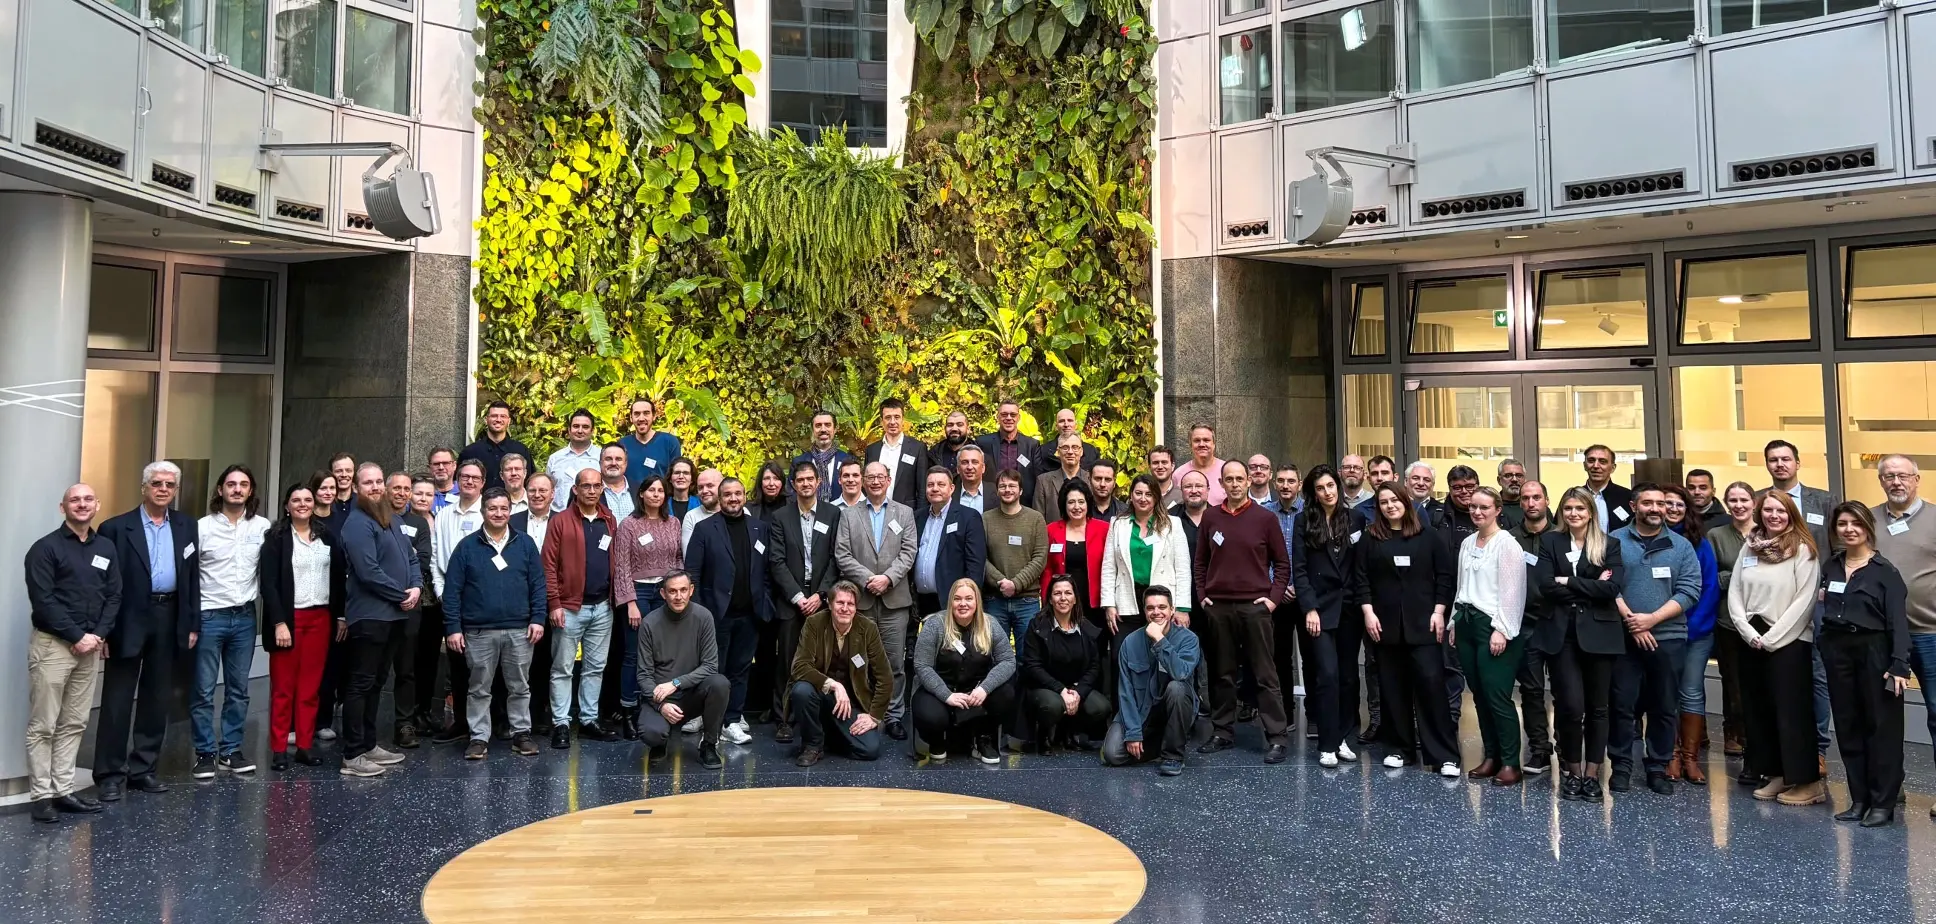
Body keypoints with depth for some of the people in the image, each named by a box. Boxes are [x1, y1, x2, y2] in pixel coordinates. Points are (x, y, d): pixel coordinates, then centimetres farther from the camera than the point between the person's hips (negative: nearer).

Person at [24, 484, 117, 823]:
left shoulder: (106, 548, 10)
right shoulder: (45, 548, -5)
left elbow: (114, 596, 9)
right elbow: (43, 600, -12)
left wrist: (98, 635, -5)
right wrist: (76, 636, -14)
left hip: (91, 646, 5)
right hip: (52, 645, -5)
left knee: (74, 724, 9)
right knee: (43, 726, -1)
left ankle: (63, 790, 15)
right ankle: (42, 795, 5)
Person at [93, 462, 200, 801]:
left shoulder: (186, 526, 9)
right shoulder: (116, 528, -3)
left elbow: (193, 576, 9)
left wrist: (192, 624, 5)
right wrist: (104, 628, -10)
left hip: (169, 620, 4)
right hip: (129, 621, -4)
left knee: (157, 699, 10)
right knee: (118, 700, 2)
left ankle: (142, 769, 20)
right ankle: (110, 774, 9)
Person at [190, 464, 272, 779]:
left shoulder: (263, 527, 1)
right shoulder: (202, 527, -4)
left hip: (245, 617, 2)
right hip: (209, 616, -2)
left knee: (238, 689, 10)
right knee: (203, 691, 2)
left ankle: (230, 750, 19)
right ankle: (205, 753, 13)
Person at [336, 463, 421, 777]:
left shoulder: (393, 521, 16)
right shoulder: (357, 524, -12)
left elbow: (410, 557, 17)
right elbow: (368, 571, -21)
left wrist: (416, 586, -2)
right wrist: (402, 595, -14)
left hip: (394, 614, 9)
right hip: (369, 615, -9)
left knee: (376, 682, 16)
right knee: (361, 683, -5)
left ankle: (368, 745, 26)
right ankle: (352, 755, 0)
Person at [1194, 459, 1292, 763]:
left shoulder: (1265, 517, 0)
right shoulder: (1210, 517, 7)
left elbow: (1282, 562, 5)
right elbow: (1201, 561, 14)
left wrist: (1274, 597, -4)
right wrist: (1201, 595, 6)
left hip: (1255, 606, -2)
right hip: (1218, 607, 3)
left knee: (1265, 675, -1)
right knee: (1222, 674, 9)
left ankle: (1277, 737, 2)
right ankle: (1223, 732, 18)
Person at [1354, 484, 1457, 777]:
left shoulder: (1427, 537, 5)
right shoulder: (1370, 538, 7)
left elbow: (1444, 575, 3)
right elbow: (1361, 579, 3)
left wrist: (1439, 611, -5)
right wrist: (1368, 612, -6)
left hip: (1423, 622, -1)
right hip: (1386, 623, 2)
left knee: (1431, 682, -8)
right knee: (1393, 686, 6)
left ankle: (1444, 754, -3)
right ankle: (1399, 748, 17)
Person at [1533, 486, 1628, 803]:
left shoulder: (1609, 545, 5)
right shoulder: (1550, 541, 6)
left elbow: (1612, 587, -11)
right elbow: (1544, 585, -7)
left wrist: (1568, 582, -9)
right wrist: (1590, 589, -10)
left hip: (1599, 634, 1)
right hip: (1563, 633, 0)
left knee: (1597, 708, 6)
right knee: (1570, 706, -6)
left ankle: (1592, 774, 18)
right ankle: (1572, 770, 13)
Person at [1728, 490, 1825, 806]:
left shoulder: (1802, 549, -5)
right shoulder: (1749, 548, 10)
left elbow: (1804, 600, -11)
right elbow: (1735, 594, 6)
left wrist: (1772, 638, -13)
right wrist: (1751, 634, -5)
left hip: (1789, 642, -5)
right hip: (1752, 641, 5)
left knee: (1792, 710, -4)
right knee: (1758, 709, 8)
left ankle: (1806, 781, 3)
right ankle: (1775, 774, 17)